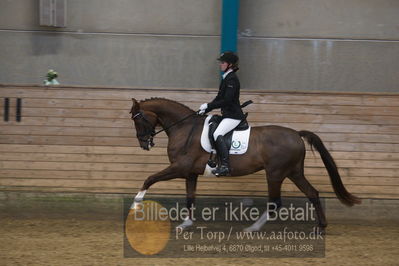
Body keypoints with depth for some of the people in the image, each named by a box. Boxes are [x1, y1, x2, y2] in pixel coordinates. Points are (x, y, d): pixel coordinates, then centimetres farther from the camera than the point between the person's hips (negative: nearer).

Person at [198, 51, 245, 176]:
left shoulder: (232, 79, -16)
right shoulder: (226, 78, 16)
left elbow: (226, 100, -22)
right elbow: (219, 98, 21)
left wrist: (208, 106, -18)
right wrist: (205, 109, 12)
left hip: (233, 115, -11)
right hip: (227, 114, 11)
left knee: (218, 134, -28)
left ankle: (225, 166, -34)